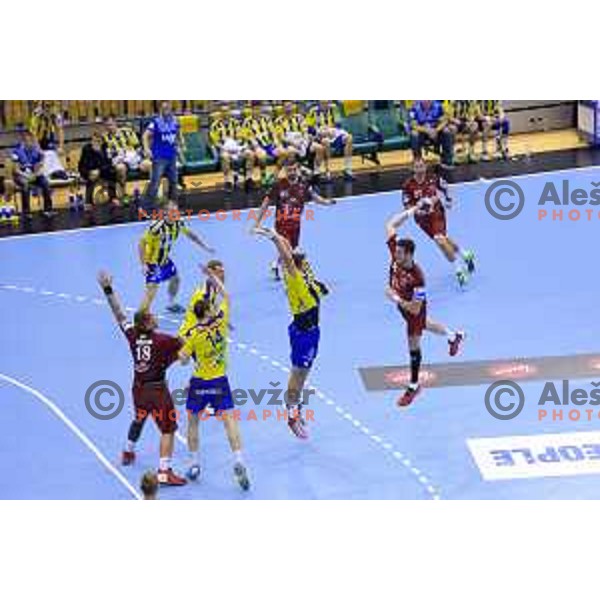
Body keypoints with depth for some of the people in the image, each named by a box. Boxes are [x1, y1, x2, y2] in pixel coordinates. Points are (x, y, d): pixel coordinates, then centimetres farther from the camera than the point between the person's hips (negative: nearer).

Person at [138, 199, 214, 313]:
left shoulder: (178, 223, -7)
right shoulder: (157, 227, -31)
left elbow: (189, 234, 13)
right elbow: (142, 243, -26)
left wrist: (205, 246, 14)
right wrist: (143, 264, -29)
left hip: (165, 259, 9)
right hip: (153, 262, -9)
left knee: (175, 279, 25)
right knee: (152, 289, -20)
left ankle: (171, 304, 50)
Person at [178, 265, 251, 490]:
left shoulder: (193, 334, -13)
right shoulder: (220, 321, -4)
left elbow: (183, 359, -12)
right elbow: (226, 296, 11)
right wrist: (212, 276, 18)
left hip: (199, 383, -2)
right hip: (220, 382, 2)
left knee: (193, 422, 15)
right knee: (229, 420, -2)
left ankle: (194, 465, 19)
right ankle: (238, 462, -18)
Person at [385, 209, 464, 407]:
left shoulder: (417, 277, -42)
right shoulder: (396, 254, -26)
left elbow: (415, 309, -37)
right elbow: (390, 225, -19)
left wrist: (396, 299, -36)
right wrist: (412, 210, -22)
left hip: (414, 308, -7)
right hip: (401, 302, 7)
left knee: (414, 345, 8)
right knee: (424, 325, 34)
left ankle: (414, 386, 26)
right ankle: (454, 336, 60)